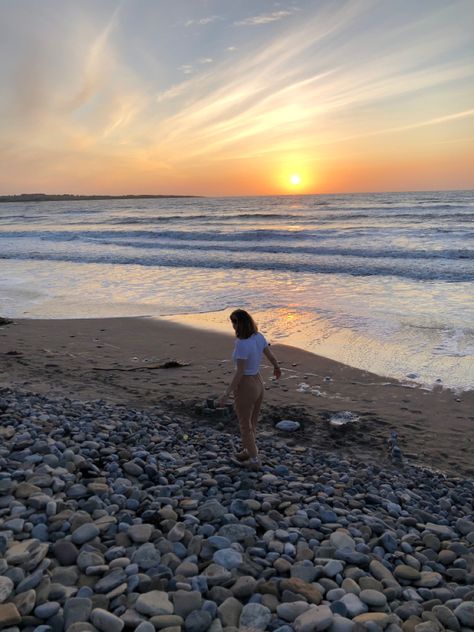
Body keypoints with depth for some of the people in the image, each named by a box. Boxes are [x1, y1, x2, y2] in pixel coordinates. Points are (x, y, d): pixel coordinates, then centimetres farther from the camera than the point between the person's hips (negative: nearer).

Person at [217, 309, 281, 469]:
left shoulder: (242, 344, -28)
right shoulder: (259, 336, -5)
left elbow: (239, 373, -27)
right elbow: (271, 356, 10)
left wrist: (226, 395, -23)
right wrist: (277, 368, 31)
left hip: (245, 387, -7)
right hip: (258, 383, 8)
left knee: (245, 425, 14)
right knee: (251, 422, 26)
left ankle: (254, 460, 26)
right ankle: (248, 451, 44)